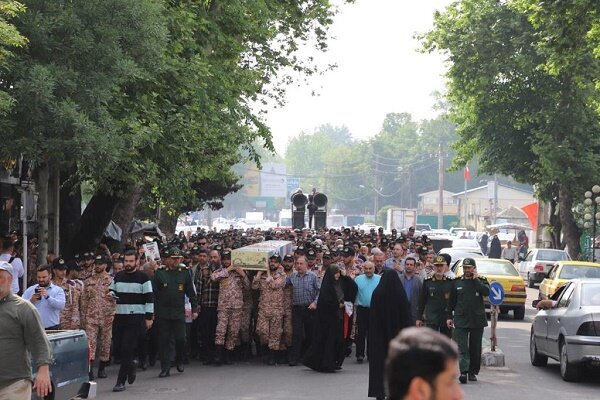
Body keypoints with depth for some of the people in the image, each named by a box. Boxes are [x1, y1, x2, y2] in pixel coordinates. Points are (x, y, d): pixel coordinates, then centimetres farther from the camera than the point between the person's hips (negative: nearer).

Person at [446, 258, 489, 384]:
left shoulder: (481, 281, 6)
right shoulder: (457, 283, 10)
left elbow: (486, 292, -16)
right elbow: (451, 301, 13)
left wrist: (476, 279, -11)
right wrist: (449, 316, 7)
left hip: (477, 320, 0)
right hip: (461, 320, 0)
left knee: (475, 348, 7)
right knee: (462, 348, -11)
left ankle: (473, 372, 16)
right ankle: (464, 372, -18)